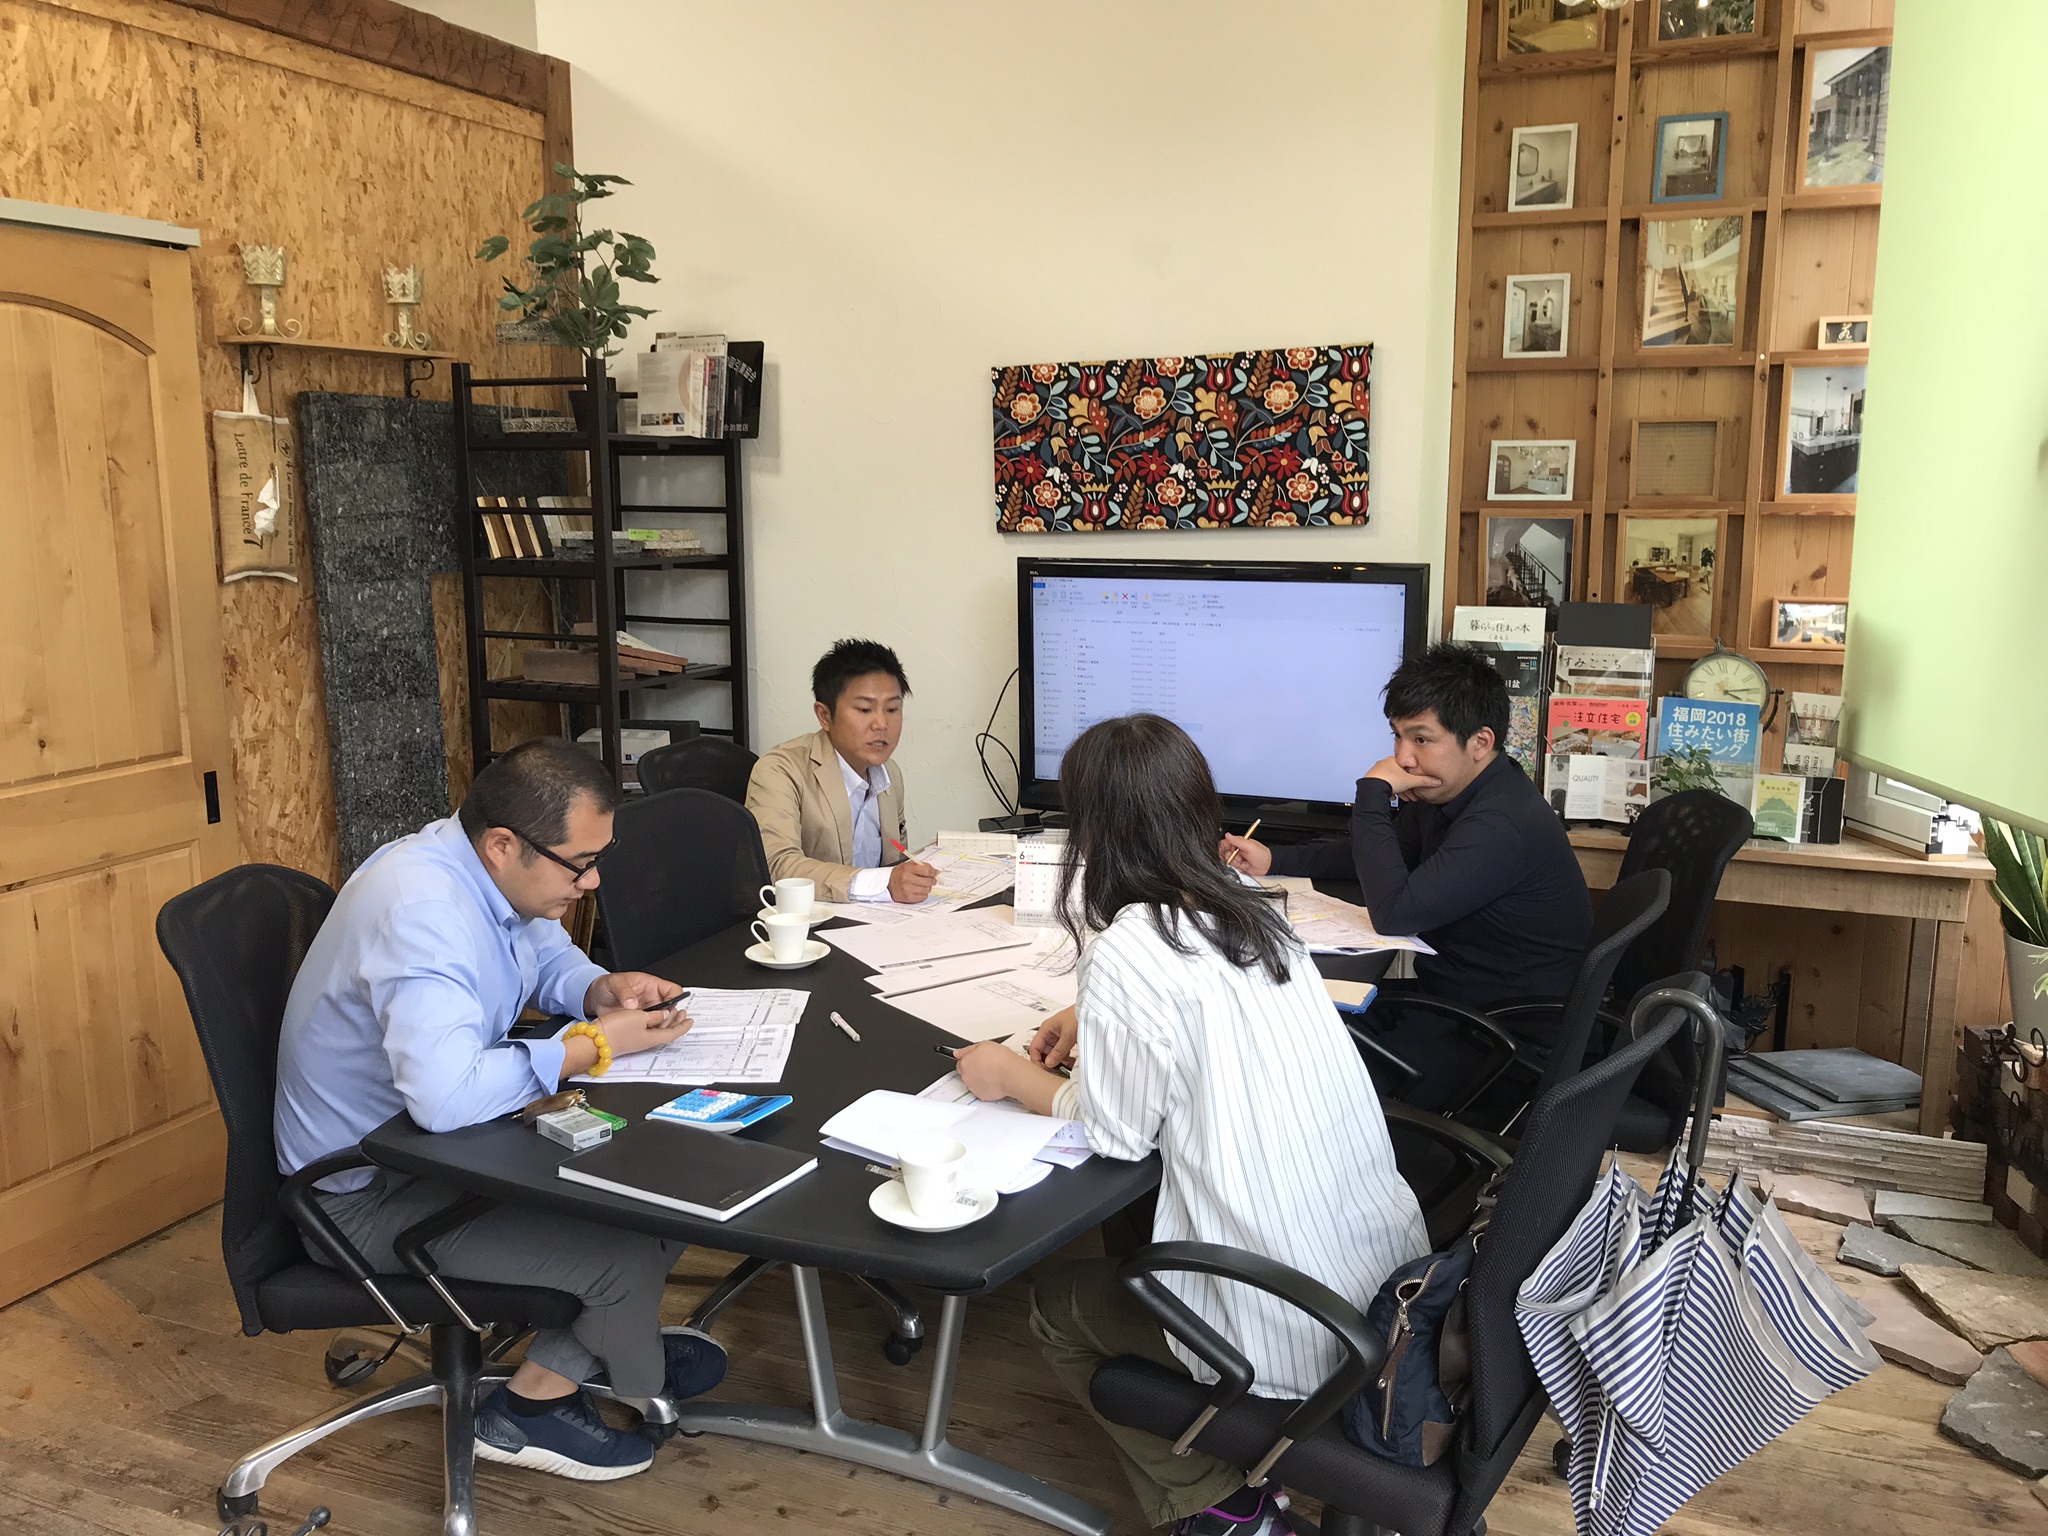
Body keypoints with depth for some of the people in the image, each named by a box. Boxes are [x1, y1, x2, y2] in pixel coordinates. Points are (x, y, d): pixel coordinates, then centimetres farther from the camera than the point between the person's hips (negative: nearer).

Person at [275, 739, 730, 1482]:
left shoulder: (491, 868, -5)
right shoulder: (422, 906, -33)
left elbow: (548, 955, 15)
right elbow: (445, 1095, -44)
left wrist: (602, 988, -8)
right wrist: (592, 1045, -31)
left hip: (435, 1135, 9)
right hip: (369, 1191, -9)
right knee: (626, 1257, -16)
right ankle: (535, 1403, 13)